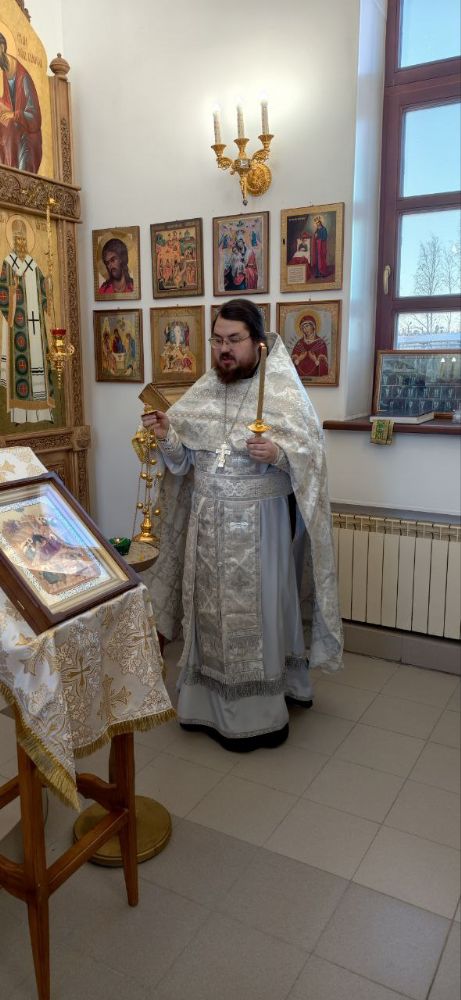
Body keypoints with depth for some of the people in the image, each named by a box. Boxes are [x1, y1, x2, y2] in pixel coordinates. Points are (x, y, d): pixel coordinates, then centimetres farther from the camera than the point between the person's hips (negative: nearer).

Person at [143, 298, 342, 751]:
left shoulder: (285, 392, -8)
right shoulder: (202, 391, 7)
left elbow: (312, 455, -11)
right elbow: (183, 459, 8)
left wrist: (279, 453, -29)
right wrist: (166, 436, -11)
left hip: (259, 524, -4)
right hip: (207, 523, 5)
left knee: (256, 613, 4)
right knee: (211, 611, 12)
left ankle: (259, 715, 20)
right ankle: (211, 703, 29)